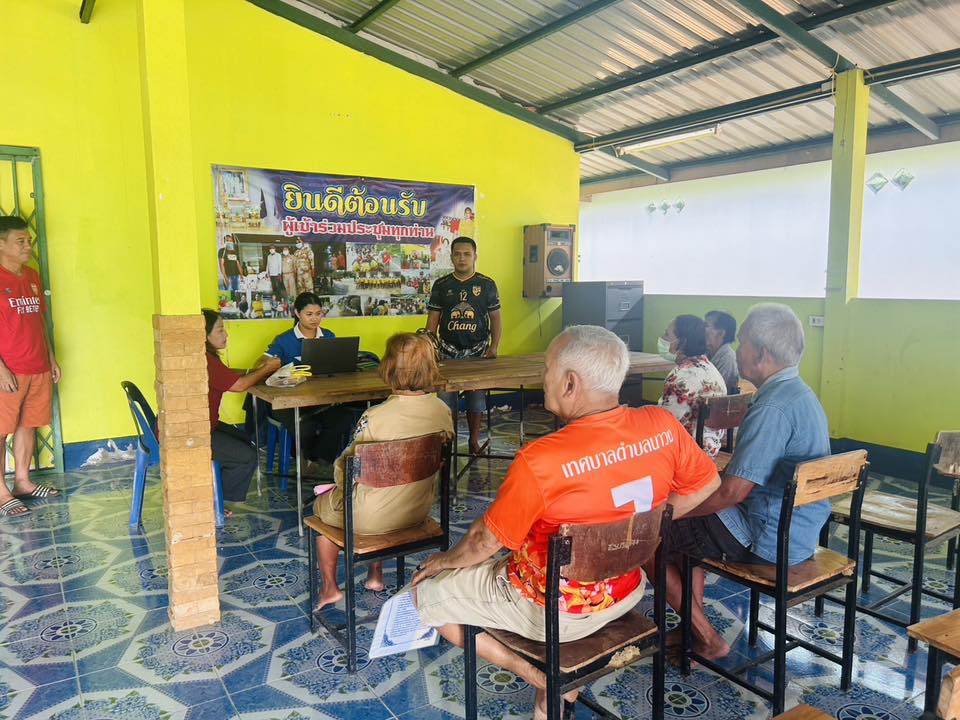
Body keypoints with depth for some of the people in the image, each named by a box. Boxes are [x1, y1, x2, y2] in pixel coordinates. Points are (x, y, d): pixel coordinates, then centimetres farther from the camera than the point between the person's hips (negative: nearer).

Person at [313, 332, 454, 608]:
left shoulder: (374, 417, -28)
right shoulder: (442, 410, -13)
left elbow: (345, 471, -18)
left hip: (374, 518, -5)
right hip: (419, 510, 5)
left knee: (323, 504, 27)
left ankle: (330, 587, 36)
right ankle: (375, 575, 42)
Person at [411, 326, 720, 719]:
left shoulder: (540, 460, -32)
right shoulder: (662, 425, -16)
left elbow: (485, 542, -17)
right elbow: (706, 484, 3)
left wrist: (445, 560, 4)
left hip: (552, 610, -6)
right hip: (627, 591, 6)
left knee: (427, 593, 12)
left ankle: (536, 675, 8)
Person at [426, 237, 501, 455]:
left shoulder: (487, 285, 2)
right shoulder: (441, 285, 4)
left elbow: (495, 318, 5)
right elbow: (433, 318, 5)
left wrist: (494, 346, -6)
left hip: (478, 352, 0)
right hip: (448, 352, 1)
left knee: (477, 396, 6)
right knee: (446, 398, 2)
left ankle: (474, 440, 21)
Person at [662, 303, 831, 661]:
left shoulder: (773, 408, -25)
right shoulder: (801, 394, 8)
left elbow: (733, 491, -27)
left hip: (767, 538, -10)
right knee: (688, 521, 25)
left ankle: (705, 638, 8)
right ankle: (695, 624, 23)